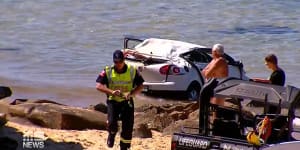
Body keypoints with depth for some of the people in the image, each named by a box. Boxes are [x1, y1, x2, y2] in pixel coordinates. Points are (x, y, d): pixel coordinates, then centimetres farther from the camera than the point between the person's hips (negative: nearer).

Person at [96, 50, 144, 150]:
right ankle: (112, 134, 15)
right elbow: (98, 86, -11)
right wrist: (111, 92, -28)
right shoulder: (108, 71, -7)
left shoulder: (132, 71, -4)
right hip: (113, 101, -1)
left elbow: (140, 86, 1)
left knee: (128, 128, -1)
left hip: (127, 101, 1)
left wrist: (131, 93, -19)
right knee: (112, 123, -21)